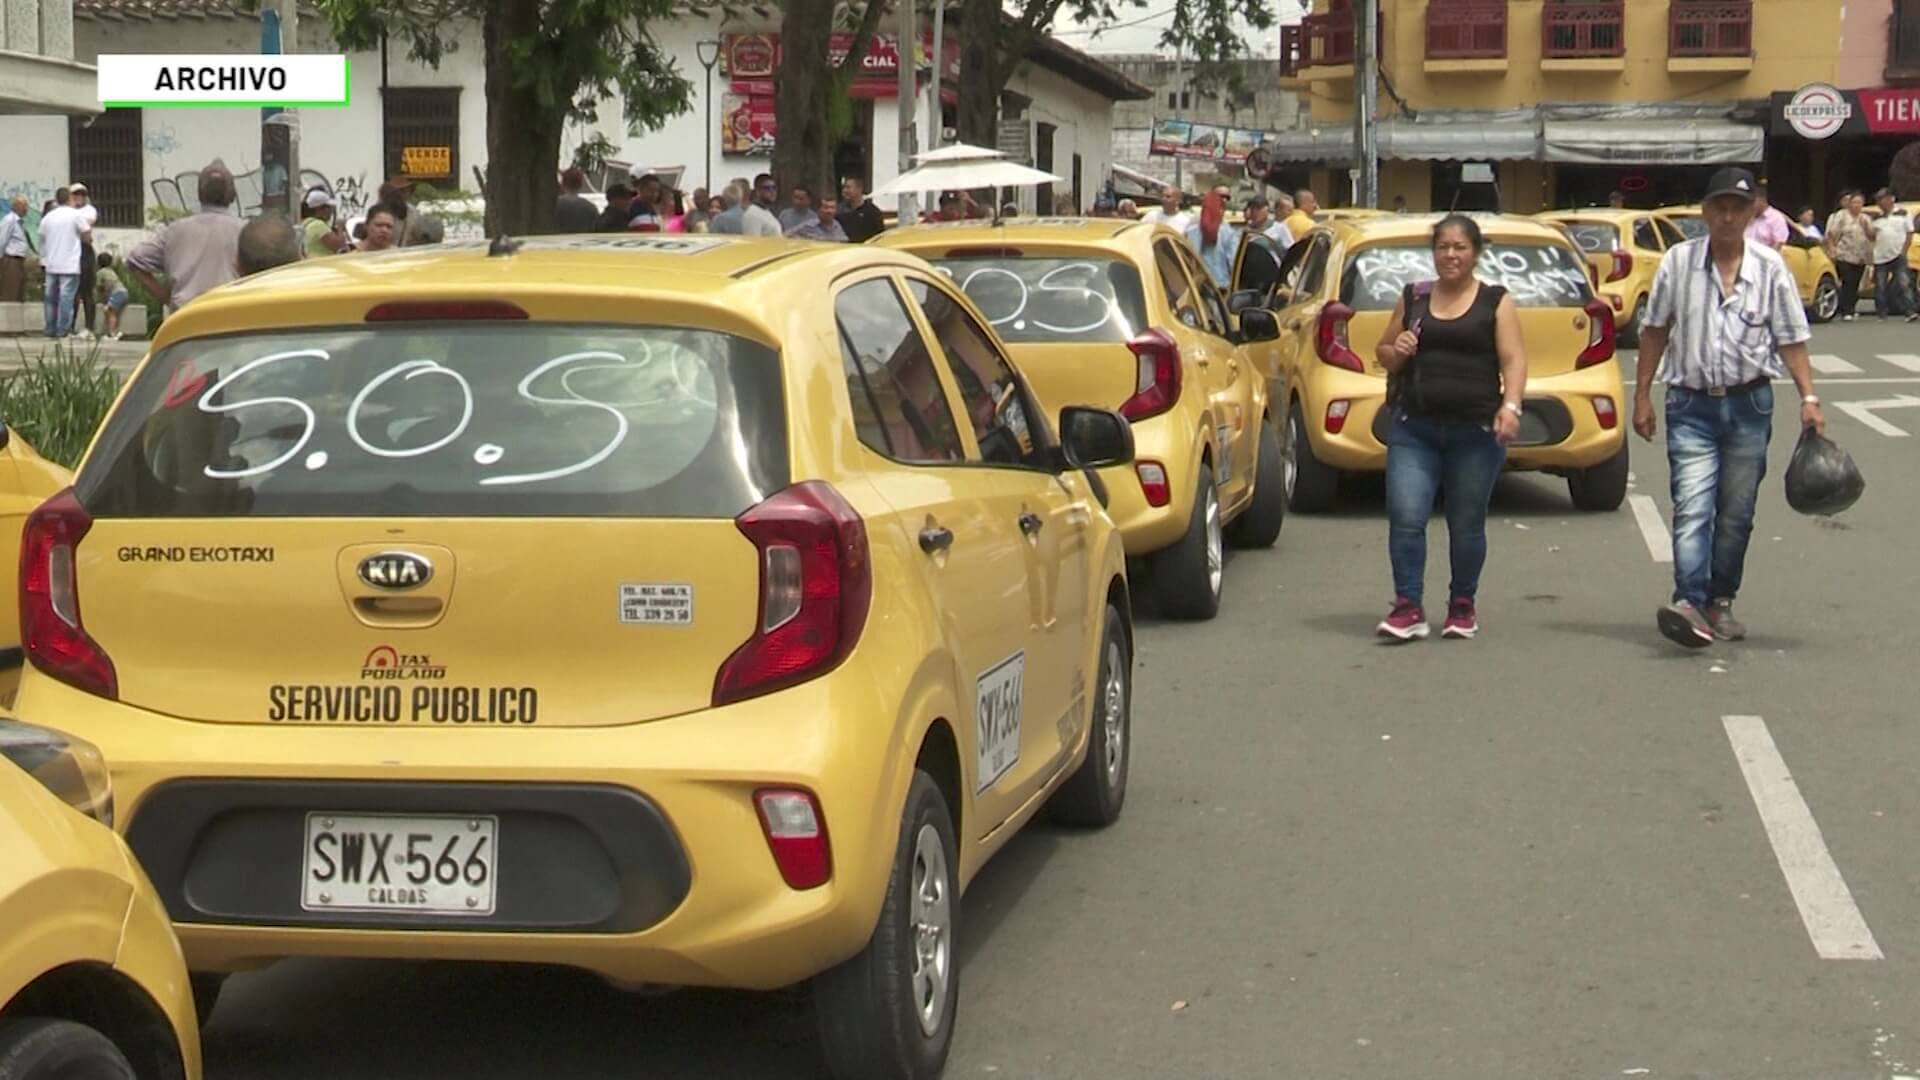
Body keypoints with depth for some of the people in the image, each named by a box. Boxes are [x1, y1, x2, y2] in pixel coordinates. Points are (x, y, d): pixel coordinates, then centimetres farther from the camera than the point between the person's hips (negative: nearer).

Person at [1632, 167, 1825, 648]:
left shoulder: (1770, 268, 0)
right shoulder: (1678, 262, 0)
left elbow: (1791, 339, 3)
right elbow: (1655, 332, 6)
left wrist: (1808, 398, -6)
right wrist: (1642, 396, 3)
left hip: (1749, 405, 1)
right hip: (1692, 407, -1)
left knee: (1736, 513, 9)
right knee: (1692, 509, -14)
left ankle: (1720, 601, 22)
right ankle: (1690, 603, -24)